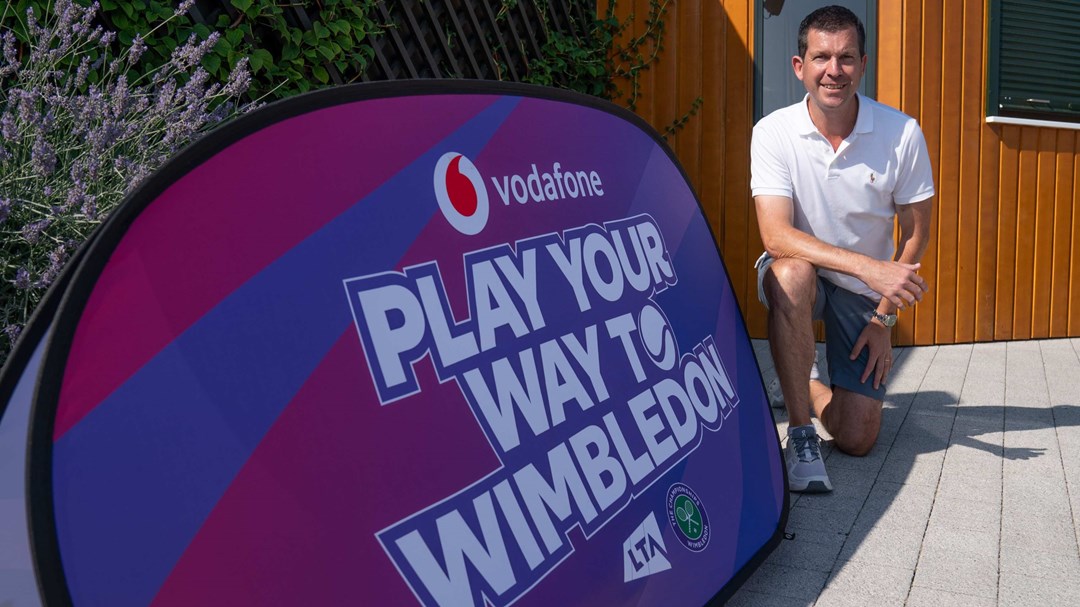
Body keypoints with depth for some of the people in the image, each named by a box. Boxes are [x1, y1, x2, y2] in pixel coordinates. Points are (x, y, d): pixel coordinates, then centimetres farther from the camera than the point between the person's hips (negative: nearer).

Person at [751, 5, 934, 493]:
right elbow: (776, 235, -27)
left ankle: (805, 382, 29)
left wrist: (884, 318, -5)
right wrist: (868, 266, -39)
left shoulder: (902, 134, -12)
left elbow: (915, 233, -2)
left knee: (857, 439, -7)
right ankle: (800, 432, -24)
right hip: (799, 278, -1)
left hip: (863, 291, 2)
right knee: (791, 273, -41)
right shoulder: (773, 133, -17)